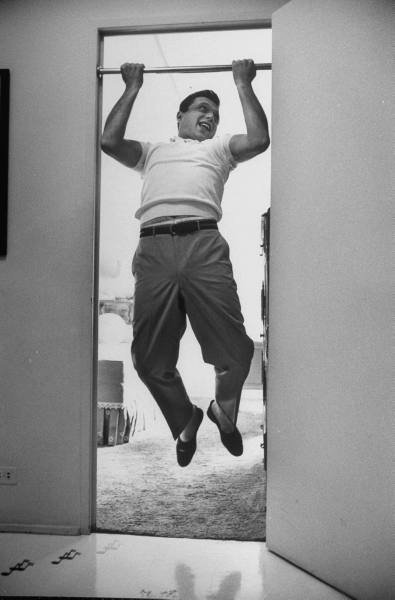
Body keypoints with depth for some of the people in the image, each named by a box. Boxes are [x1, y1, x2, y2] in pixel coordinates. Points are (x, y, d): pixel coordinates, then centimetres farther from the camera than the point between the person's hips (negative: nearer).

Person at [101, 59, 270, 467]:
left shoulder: (219, 148, 31)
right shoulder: (153, 150, 33)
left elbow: (259, 139, 12)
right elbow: (109, 141, 16)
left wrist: (243, 84, 21)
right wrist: (132, 87, 26)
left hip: (204, 245, 0)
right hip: (153, 248, 1)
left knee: (234, 350, -7)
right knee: (149, 359, -1)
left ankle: (224, 409, 26)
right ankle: (184, 420, 28)